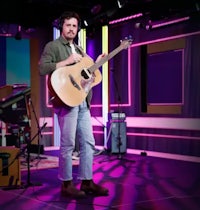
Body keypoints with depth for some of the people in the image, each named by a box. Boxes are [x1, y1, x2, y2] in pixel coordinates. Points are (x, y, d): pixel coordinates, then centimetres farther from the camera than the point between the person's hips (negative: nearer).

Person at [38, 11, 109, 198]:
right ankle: (66, 184, 7)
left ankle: (87, 181, 15)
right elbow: (42, 68, -15)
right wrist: (67, 61, -16)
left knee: (88, 142, 7)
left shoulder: (79, 49, 23)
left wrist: (96, 63, 11)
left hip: (83, 101, 8)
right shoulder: (53, 46, 0)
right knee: (68, 144, -4)